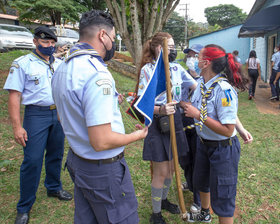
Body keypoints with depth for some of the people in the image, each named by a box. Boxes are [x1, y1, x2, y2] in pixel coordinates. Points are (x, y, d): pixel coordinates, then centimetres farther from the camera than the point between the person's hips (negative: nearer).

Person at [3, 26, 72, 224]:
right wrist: (17, 126, -15)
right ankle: (24, 208, 12)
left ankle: (54, 188, 37)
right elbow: (14, 96, -8)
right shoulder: (22, 64, -4)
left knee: (56, 154, 15)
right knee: (33, 160, -3)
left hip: (59, 113, 5)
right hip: (36, 115, -5)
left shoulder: (60, 64, 10)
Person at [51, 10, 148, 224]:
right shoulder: (98, 75, -27)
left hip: (77, 159, 10)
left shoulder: (63, 68, 4)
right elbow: (101, 141, -29)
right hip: (104, 168, -9)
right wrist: (137, 135, -12)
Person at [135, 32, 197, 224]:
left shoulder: (177, 68, 6)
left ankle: (164, 199, 43)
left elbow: (197, 87, 3)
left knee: (171, 167, 18)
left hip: (175, 121, 6)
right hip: (157, 124, -6)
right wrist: (160, 110, -33)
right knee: (161, 172, 2)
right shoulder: (147, 70, -11)